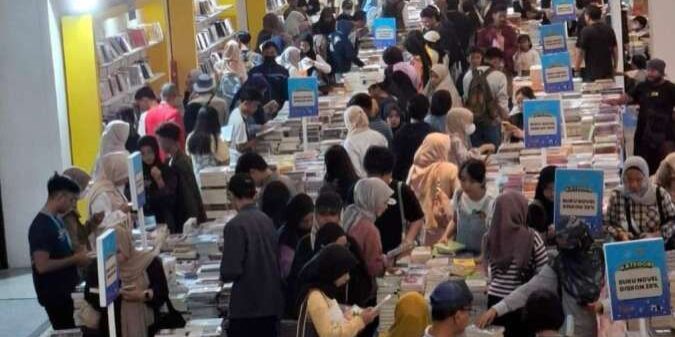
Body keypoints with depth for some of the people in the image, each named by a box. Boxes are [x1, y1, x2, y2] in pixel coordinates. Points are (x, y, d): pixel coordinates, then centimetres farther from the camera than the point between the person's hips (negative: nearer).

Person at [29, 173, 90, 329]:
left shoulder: (57, 220, 9)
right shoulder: (41, 226, -20)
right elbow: (42, 265, -26)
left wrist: (77, 254, 2)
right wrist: (75, 259, -19)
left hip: (67, 291, 9)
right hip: (54, 295, -9)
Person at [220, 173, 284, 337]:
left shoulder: (235, 226, -15)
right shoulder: (266, 220, 5)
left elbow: (231, 271, -17)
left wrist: (224, 275, 4)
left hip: (246, 307, -6)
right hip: (272, 303, 6)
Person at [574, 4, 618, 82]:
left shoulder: (586, 31, -11)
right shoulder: (609, 29, 7)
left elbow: (580, 52, -11)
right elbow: (615, 49, 12)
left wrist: (576, 68, 2)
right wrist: (615, 66, 22)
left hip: (592, 73, -6)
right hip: (608, 71, 6)